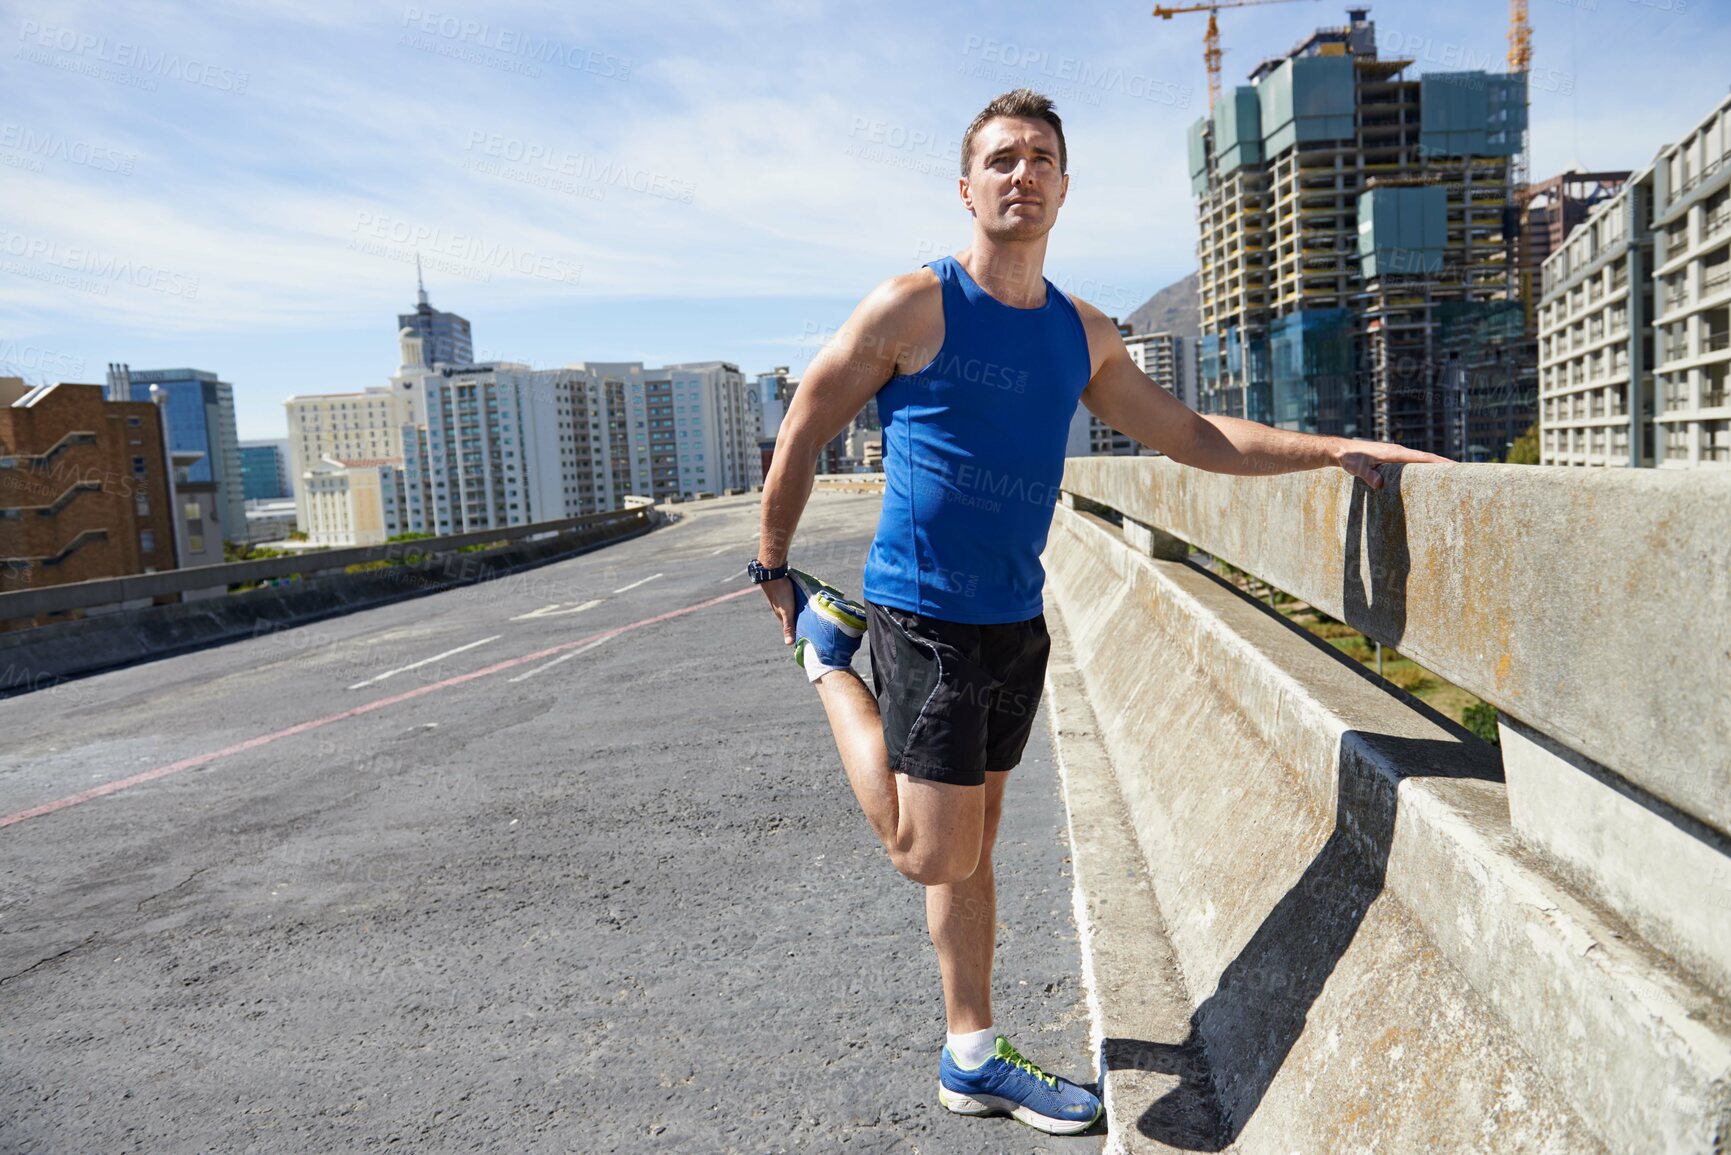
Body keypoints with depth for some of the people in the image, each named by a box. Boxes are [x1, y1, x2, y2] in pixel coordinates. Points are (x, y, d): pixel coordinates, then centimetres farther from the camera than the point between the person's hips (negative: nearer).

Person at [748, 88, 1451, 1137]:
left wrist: (1336, 449, 9)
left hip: (1018, 619, 6)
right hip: (925, 614, -6)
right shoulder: (915, 306, -9)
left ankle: (974, 1059, 30)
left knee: (970, 848, 15)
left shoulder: (1084, 335, 10)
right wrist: (772, 569, 3)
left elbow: (1195, 436, 17)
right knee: (938, 854, -3)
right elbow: (802, 434, -3)